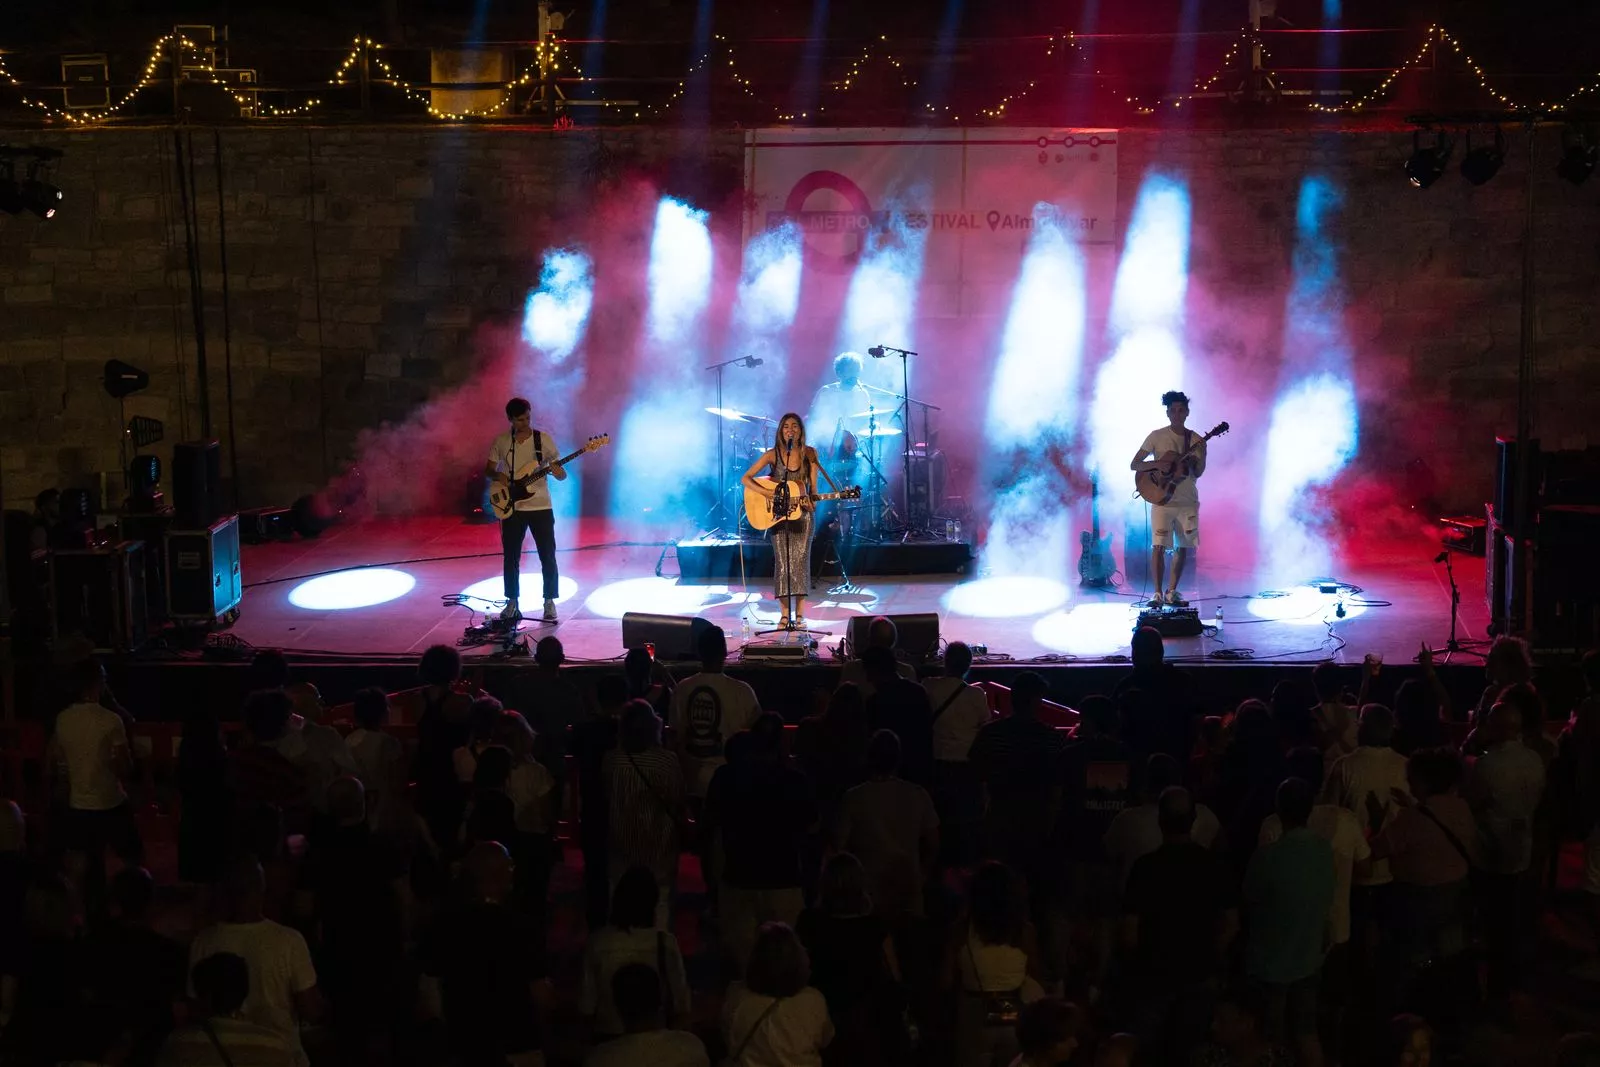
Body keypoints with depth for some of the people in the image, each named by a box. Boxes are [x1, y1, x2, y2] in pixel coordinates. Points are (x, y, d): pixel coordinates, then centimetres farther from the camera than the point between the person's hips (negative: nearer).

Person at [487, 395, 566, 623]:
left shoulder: (544, 439, -3)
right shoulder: (501, 442, 2)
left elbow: (561, 474, -1)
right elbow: (488, 470, 11)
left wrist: (558, 472, -25)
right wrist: (497, 475, -12)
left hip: (541, 507, -1)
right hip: (512, 508, 1)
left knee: (548, 557, -2)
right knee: (511, 557, 7)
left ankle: (549, 602, 10)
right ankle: (512, 602, 20)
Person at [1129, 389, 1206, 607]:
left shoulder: (1195, 440, 6)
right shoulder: (1157, 437, -2)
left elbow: (1197, 473, 3)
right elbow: (1134, 465, -4)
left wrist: (1202, 455, -15)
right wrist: (1160, 464, -18)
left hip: (1188, 501, 4)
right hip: (1162, 500, -3)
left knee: (1182, 548, 6)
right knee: (1159, 546, -12)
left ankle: (1171, 592, 16)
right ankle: (1157, 594, -9)